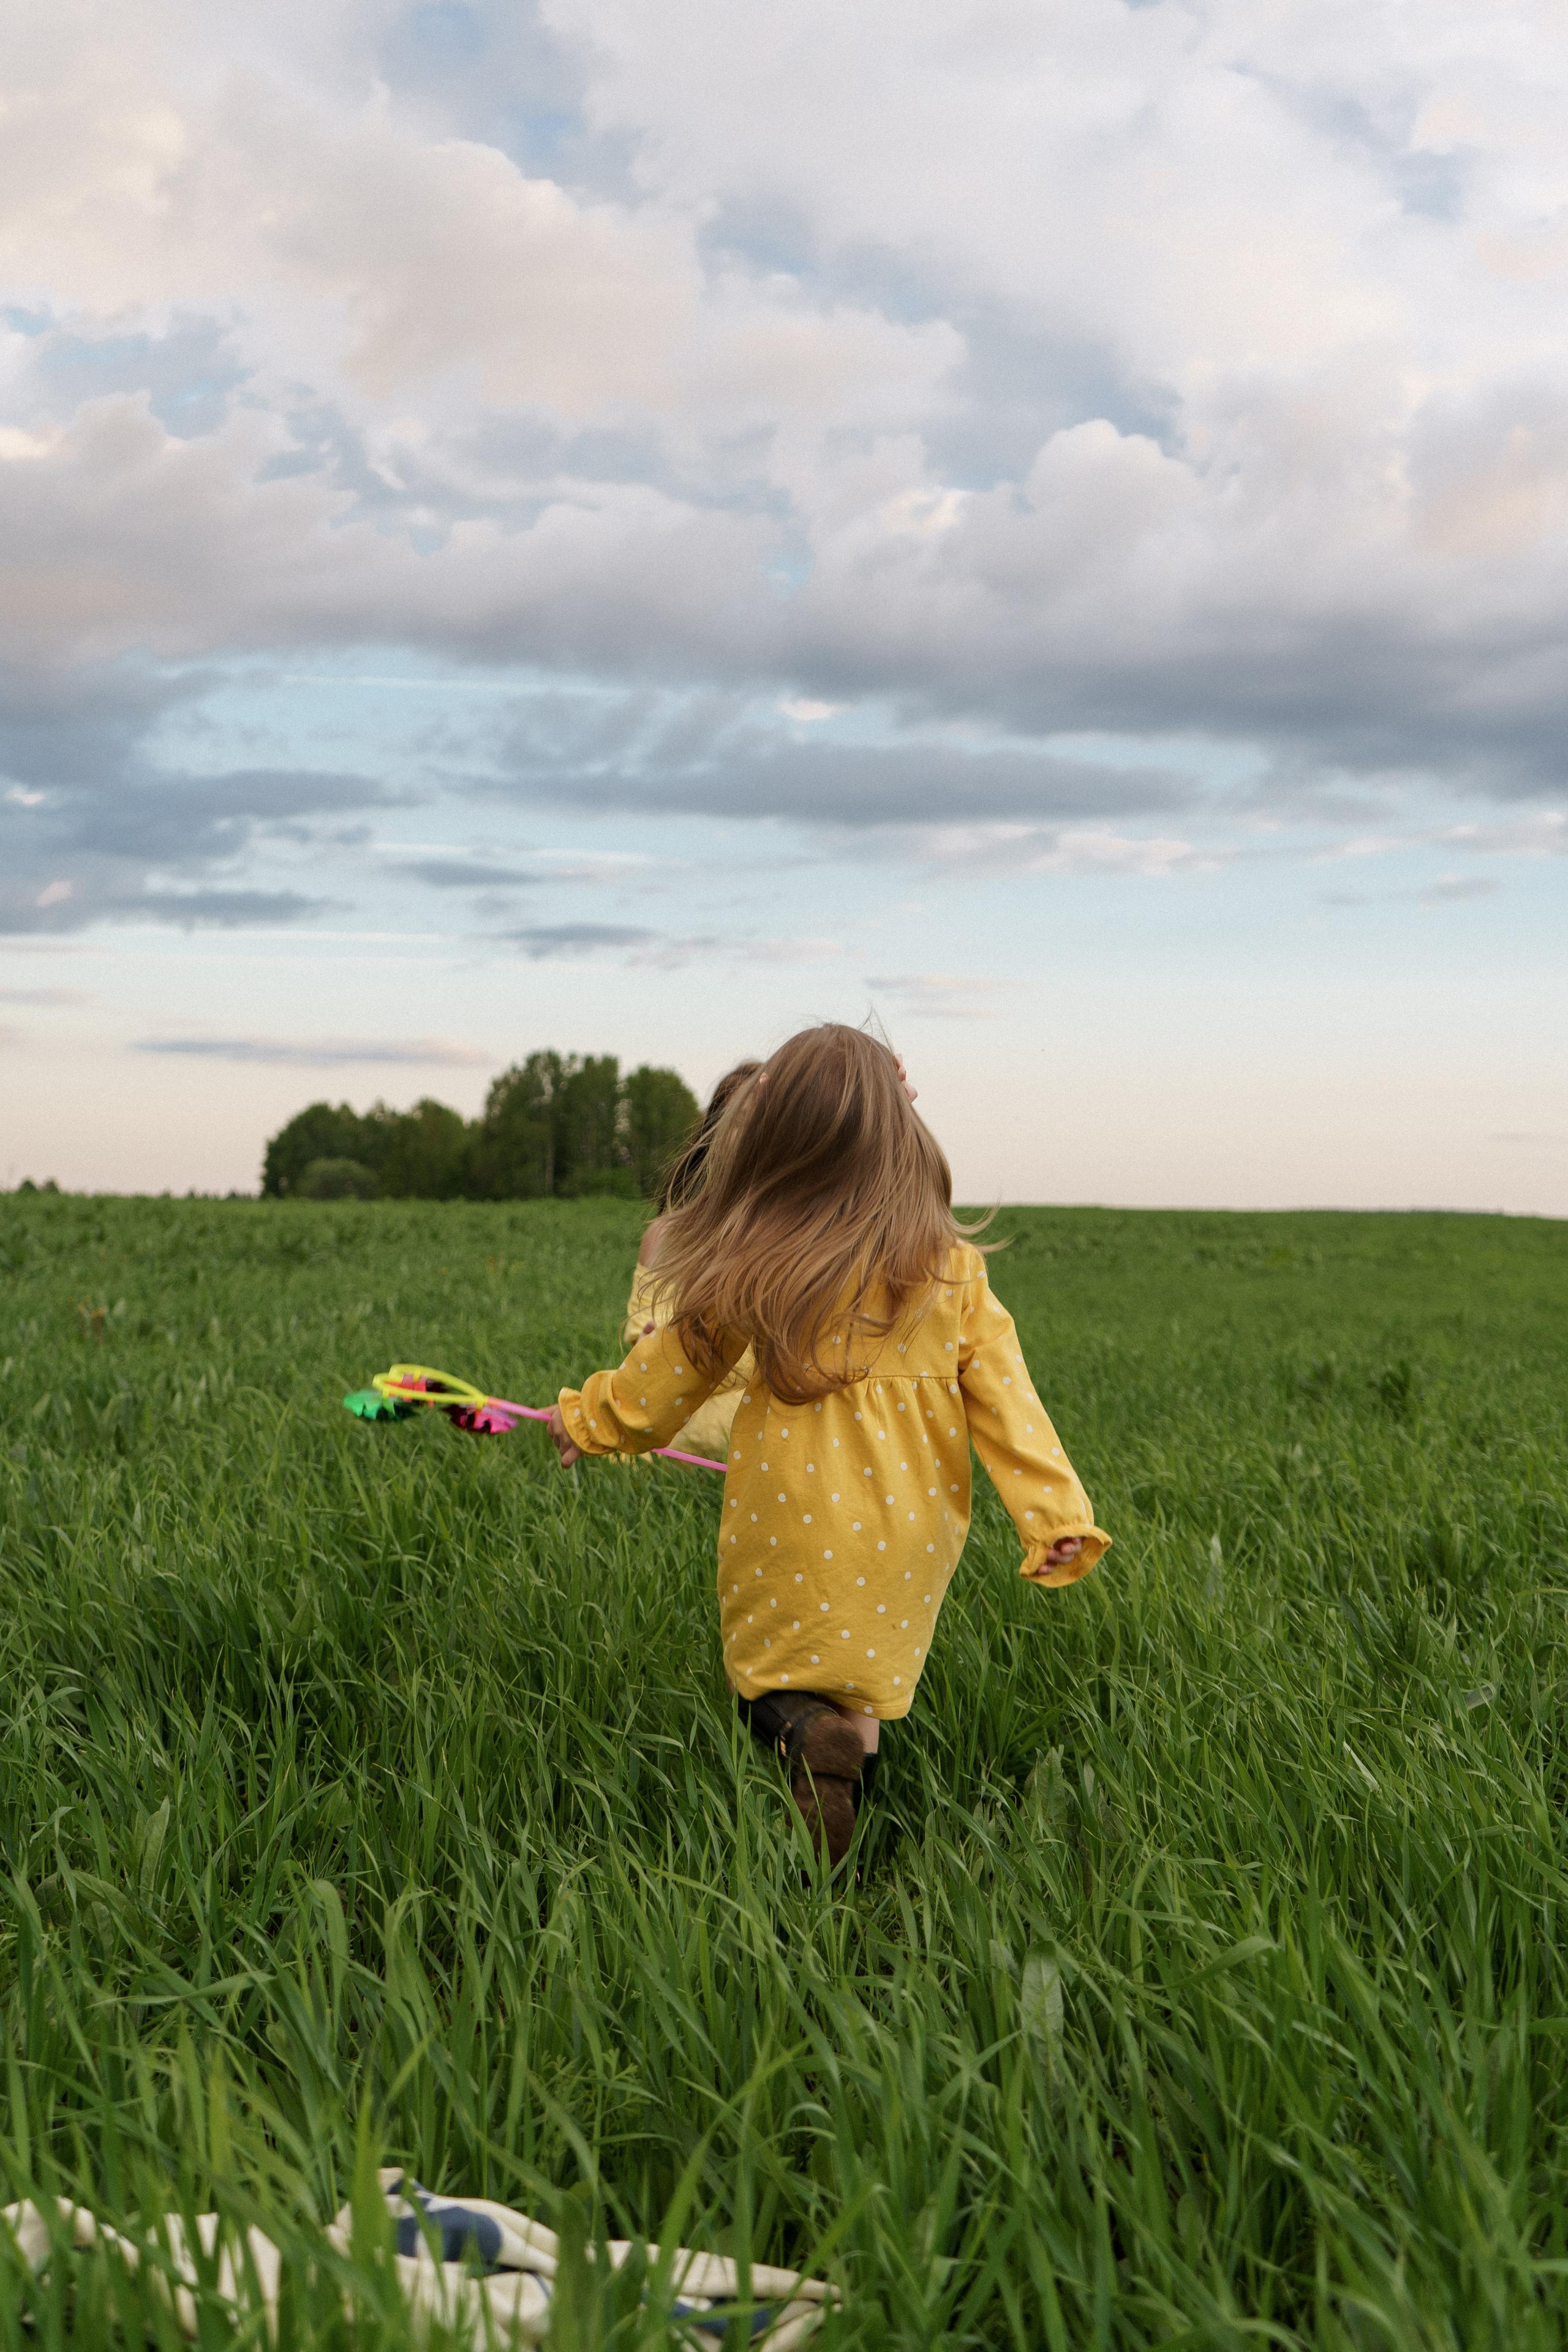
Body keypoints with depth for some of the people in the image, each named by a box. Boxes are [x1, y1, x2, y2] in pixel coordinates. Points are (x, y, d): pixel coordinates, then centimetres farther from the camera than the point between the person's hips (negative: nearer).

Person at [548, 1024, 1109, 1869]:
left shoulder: (750, 1274, -9)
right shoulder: (954, 1273, -4)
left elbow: (673, 1369, 4)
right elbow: (1003, 1398, -8)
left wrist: (587, 1418, 20)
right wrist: (1055, 1513, -6)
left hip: (792, 1518, -2)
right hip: (907, 1529, 2)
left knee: (772, 1669, 13)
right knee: (864, 1662, 19)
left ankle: (802, 1729, -18)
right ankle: (852, 1738, -10)